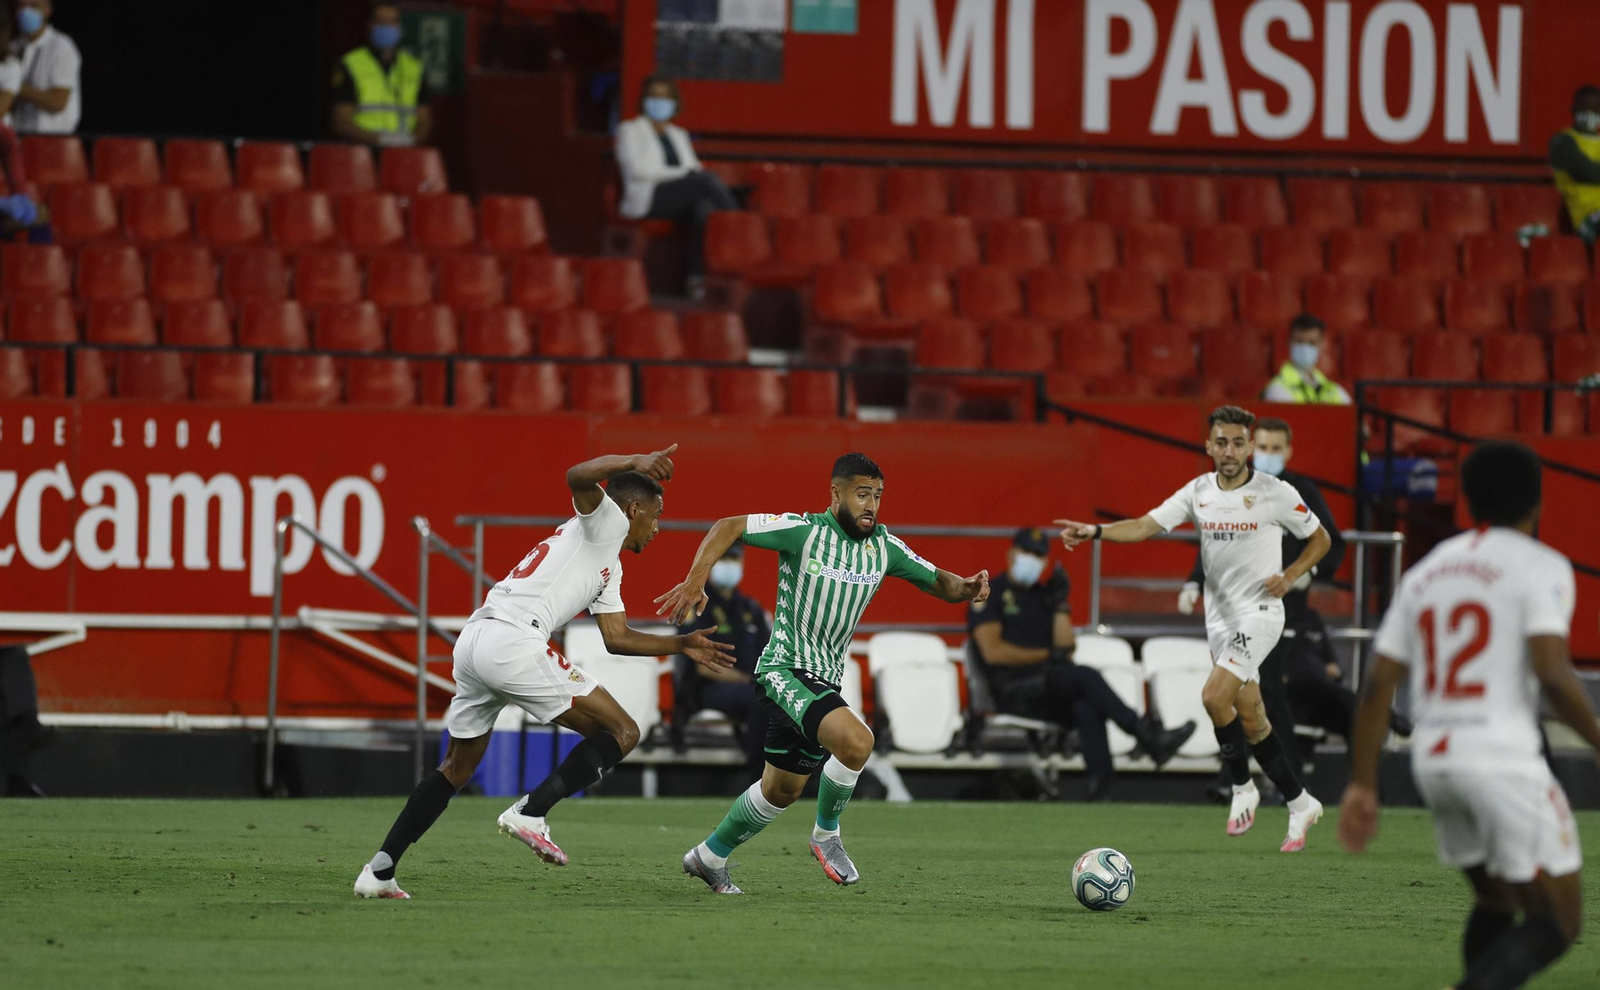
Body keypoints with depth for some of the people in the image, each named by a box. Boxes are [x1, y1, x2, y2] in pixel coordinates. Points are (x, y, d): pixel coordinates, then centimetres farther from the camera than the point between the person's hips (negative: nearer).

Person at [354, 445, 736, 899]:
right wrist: (636, 463, -23)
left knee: (457, 767, 21)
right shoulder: (607, 522, 6)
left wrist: (681, 645, 36)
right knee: (621, 733, -3)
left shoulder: (610, 568, 33)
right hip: (513, 642, -10)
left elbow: (617, 637, 37)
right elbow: (578, 477, -14)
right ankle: (530, 813, -13)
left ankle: (380, 871, 16)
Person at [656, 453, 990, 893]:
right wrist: (695, 581, -22)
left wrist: (966, 588, -9)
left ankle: (710, 857, 36)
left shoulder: (884, 548, 5)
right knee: (856, 741, -29)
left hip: (825, 682, 8)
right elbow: (729, 527, -10)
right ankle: (826, 836, -7)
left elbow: (939, 583, 14)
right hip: (787, 670, -8)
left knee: (782, 789, 17)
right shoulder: (804, 531, -13)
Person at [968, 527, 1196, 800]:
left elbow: (1065, 648, 12)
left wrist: (1060, 606, 3)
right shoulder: (990, 595, 7)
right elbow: (993, 652, -7)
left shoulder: (1044, 595, 23)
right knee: (1084, 676, -30)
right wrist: (1045, 655, -3)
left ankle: (1100, 791, -48)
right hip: (1011, 693, -5)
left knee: (1087, 707, -32)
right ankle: (1147, 736, -37)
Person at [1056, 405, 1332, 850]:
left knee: (1214, 695, -22)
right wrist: (1095, 531, -22)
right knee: (1251, 720, 7)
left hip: (1259, 610, -5)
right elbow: (1145, 526, -5)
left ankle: (1243, 788, -3)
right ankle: (1300, 805, 20)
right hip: (1218, 615, 5)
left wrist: (1289, 576, -12)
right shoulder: (1198, 492, 2)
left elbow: (1320, 539, 3)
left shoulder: (1275, 494, -9)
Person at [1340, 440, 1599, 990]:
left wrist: (1362, 785, 15)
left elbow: (1378, 685, 12)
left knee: (1496, 904, 23)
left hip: (1433, 760, 7)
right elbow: (1552, 672, -16)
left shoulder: (1426, 571, 16)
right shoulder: (1540, 567, -3)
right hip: (1504, 759, -7)